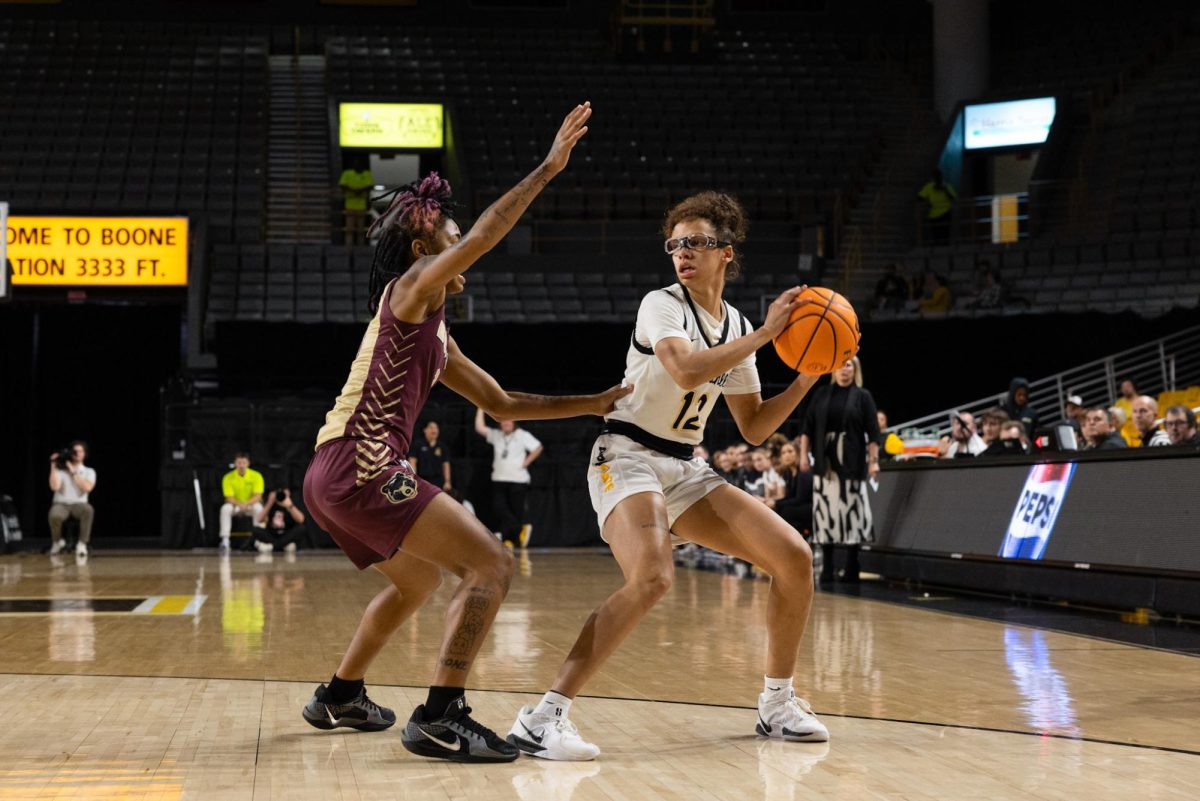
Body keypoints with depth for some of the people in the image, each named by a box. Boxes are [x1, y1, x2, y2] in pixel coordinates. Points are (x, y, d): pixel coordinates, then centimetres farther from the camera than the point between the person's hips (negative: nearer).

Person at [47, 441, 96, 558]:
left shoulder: (89, 472, 9)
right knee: (55, 515, -37)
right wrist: (53, 467, -11)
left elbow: (87, 487, -11)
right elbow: (54, 487, -11)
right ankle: (57, 542, -3)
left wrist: (73, 472, -10)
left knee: (88, 509, -37)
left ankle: (82, 543, -22)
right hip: (61, 504, 0)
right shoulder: (60, 470, 5)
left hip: (79, 504, 1)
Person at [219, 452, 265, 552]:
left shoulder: (256, 476, -12)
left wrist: (246, 504, -37)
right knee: (225, 508, -32)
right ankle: (225, 540, -33)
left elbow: (258, 496, -18)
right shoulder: (228, 477, -10)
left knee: (258, 508, -35)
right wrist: (239, 504, -36)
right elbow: (229, 498, -15)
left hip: (251, 505, -1)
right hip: (235, 505, 1)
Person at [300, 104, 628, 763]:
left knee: (417, 579, 32)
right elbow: (483, 236, -17)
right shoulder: (408, 290, -2)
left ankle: (339, 696, 40)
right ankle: (439, 718, -20)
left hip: (332, 480, 10)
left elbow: (503, 404, 27)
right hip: (360, 468, -10)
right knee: (491, 565, -13)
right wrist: (548, 168, -16)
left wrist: (592, 404, 23)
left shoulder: (436, 335, 24)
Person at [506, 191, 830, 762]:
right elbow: (687, 371, -30)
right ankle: (544, 717, -31)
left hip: (684, 469, 8)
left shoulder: (735, 328, 11)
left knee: (794, 556, 0)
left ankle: (777, 705, 16)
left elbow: (754, 428, 16)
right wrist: (764, 334, -21)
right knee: (652, 577, -33)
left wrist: (807, 377, 4)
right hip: (627, 457, -7)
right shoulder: (661, 305, -9)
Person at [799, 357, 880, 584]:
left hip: (851, 462, -2)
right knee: (825, 510, 0)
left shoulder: (862, 396, 3)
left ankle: (852, 566, 4)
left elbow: (873, 433, -1)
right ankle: (827, 565, 5)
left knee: (851, 510, -3)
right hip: (825, 461, 2)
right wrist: (804, 454, 1)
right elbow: (808, 427, 9)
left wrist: (873, 461, -9)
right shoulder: (821, 394, 8)